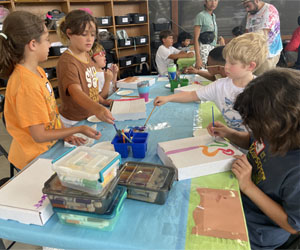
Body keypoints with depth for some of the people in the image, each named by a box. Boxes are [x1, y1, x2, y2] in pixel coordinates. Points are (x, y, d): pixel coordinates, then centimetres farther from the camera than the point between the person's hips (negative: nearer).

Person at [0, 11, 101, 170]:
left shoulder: (38, 71, 0)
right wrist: (79, 129, -16)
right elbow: (40, 135, -22)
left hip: (48, 148, 8)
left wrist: (65, 134, -3)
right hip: (34, 158, -7)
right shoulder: (26, 85, -28)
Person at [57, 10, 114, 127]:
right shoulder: (67, 61, -23)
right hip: (73, 123, -8)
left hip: (91, 117, 8)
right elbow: (76, 92, -39)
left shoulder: (87, 56, 6)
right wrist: (96, 109, -56)